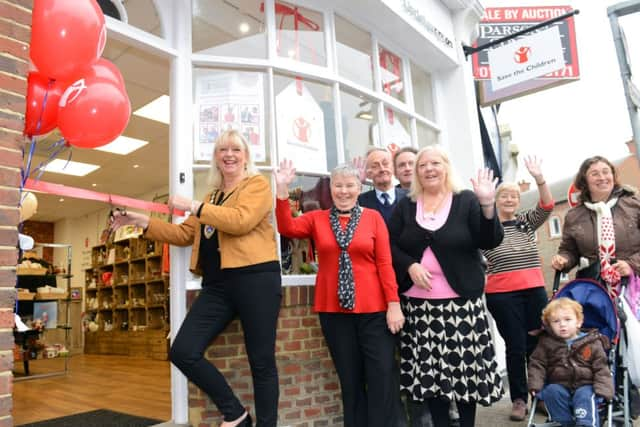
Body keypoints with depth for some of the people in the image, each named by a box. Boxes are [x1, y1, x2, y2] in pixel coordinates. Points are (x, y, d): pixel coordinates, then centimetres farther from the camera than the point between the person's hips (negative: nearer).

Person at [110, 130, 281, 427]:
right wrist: (143, 222, 16)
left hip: (255, 279, -7)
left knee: (261, 361, 1)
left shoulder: (257, 184, 2)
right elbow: (185, 234, 23)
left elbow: (241, 220, -17)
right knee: (182, 352, -3)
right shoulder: (212, 196, 24)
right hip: (217, 284, 7)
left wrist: (194, 206, -14)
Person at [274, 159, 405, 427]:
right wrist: (282, 190, -17)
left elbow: (385, 263, -3)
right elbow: (286, 228, -10)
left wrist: (393, 304, -8)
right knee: (349, 379, 14)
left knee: (381, 376, 2)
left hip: (373, 309, -1)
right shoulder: (317, 219, 7)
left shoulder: (373, 217, 1)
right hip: (333, 310, 2)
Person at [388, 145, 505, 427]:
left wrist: (487, 205, -19)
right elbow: (390, 245, 5)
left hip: (461, 300, -2)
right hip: (419, 302, 2)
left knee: (465, 365, 4)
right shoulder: (405, 206, 9)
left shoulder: (467, 201, 3)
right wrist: (410, 266, -12)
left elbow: (490, 242, -5)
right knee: (429, 370, 7)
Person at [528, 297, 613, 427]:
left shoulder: (592, 343, 3)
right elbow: (537, 364, 5)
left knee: (585, 395, -31)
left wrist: (603, 389, -14)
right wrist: (535, 385, -9)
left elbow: (601, 368, 1)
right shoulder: (546, 342, 5)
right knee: (551, 391, -27)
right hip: (558, 385, 2)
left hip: (585, 385, -1)